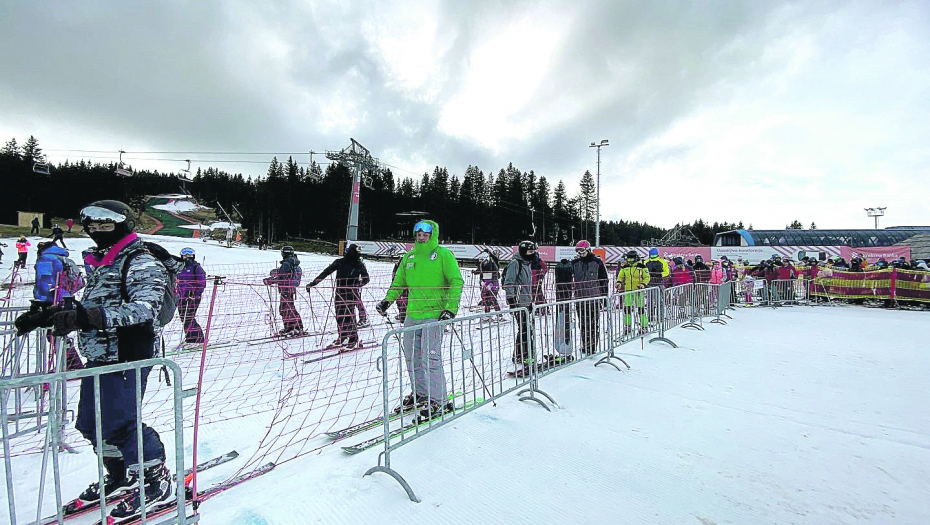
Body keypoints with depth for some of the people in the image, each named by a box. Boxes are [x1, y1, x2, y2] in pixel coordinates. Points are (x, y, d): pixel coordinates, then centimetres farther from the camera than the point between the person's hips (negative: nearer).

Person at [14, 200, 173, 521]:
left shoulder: (141, 263, -13)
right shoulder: (98, 264, 17)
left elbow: (143, 309, -27)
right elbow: (88, 307, 26)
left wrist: (88, 317, -34)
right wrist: (44, 316, 16)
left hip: (127, 358, -10)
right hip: (98, 358, 10)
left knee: (118, 424, -9)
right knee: (90, 423, 17)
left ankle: (157, 485, 6)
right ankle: (120, 478, 36)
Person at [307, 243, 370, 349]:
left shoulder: (359, 265, -1)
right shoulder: (339, 262, 3)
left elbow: (366, 279, -1)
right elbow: (325, 273, 6)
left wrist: (356, 285, -20)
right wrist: (312, 283, 5)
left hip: (351, 293, -3)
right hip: (339, 293, 3)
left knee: (349, 316, -9)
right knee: (339, 316, 5)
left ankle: (353, 339, 0)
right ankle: (342, 337, 20)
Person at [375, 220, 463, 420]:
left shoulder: (443, 254, -3)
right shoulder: (409, 257, 14)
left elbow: (456, 282, -7)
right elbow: (399, 282, 22)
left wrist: (451, 308, -16)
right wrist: (387, 300, 11)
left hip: (434, 315, -6)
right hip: (412, 315, 7)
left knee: (430, 357, -9)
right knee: (412, 357, 13)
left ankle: (439, 401, 3)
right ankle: (420, 393, 29)